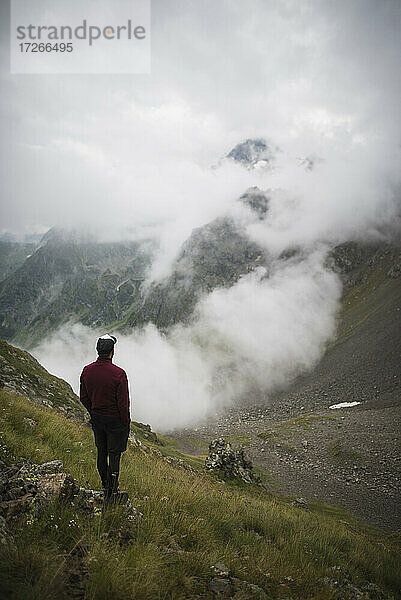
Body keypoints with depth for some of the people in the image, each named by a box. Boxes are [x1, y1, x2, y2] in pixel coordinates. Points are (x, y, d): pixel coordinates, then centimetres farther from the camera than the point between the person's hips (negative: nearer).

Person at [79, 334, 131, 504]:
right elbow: (123, 403, -18)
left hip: (96, 418, 6)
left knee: (101, 452, 20)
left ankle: (105, 487, 37)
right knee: (114, 456, 7)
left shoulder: (87, 371, -7)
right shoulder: (118, 374, -24)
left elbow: (84, 398, 4)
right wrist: (126, 422, -4)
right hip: (115, 420, -5)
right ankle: (111, 494, 15)